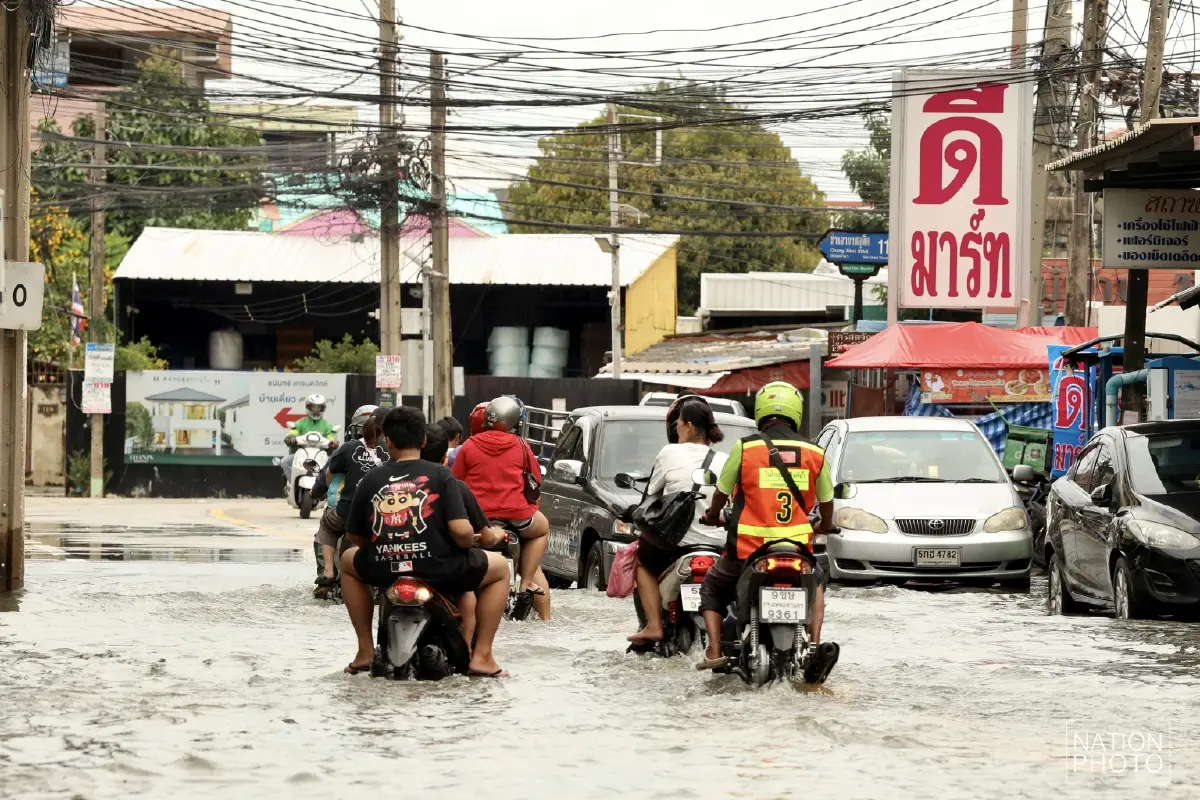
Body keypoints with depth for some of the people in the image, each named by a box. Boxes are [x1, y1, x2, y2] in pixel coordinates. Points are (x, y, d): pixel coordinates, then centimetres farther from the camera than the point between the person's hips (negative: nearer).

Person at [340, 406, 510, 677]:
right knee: (499, 567, 24)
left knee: (349, 561, 36)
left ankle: (365, 651, 28)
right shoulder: (439, 475, -3)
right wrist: (470, 543, 10)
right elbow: (461, 531, -14)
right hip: (438, 569, -2)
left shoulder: (371, 479, 4)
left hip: (383, 570, 2)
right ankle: (481, 655, 11)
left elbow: (354, 536, 11)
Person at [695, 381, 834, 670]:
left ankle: (714, 649, 5)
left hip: (747, 549, -2)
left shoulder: (744, 448, -4)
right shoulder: (815, 454, 2)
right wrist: (824, 526, 37)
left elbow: (721, 493, 9)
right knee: (817, 581, 34)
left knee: (712, 589, 24)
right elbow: (826, 503, 14)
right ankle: (815, 644, 19)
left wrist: (712, 516, 32)